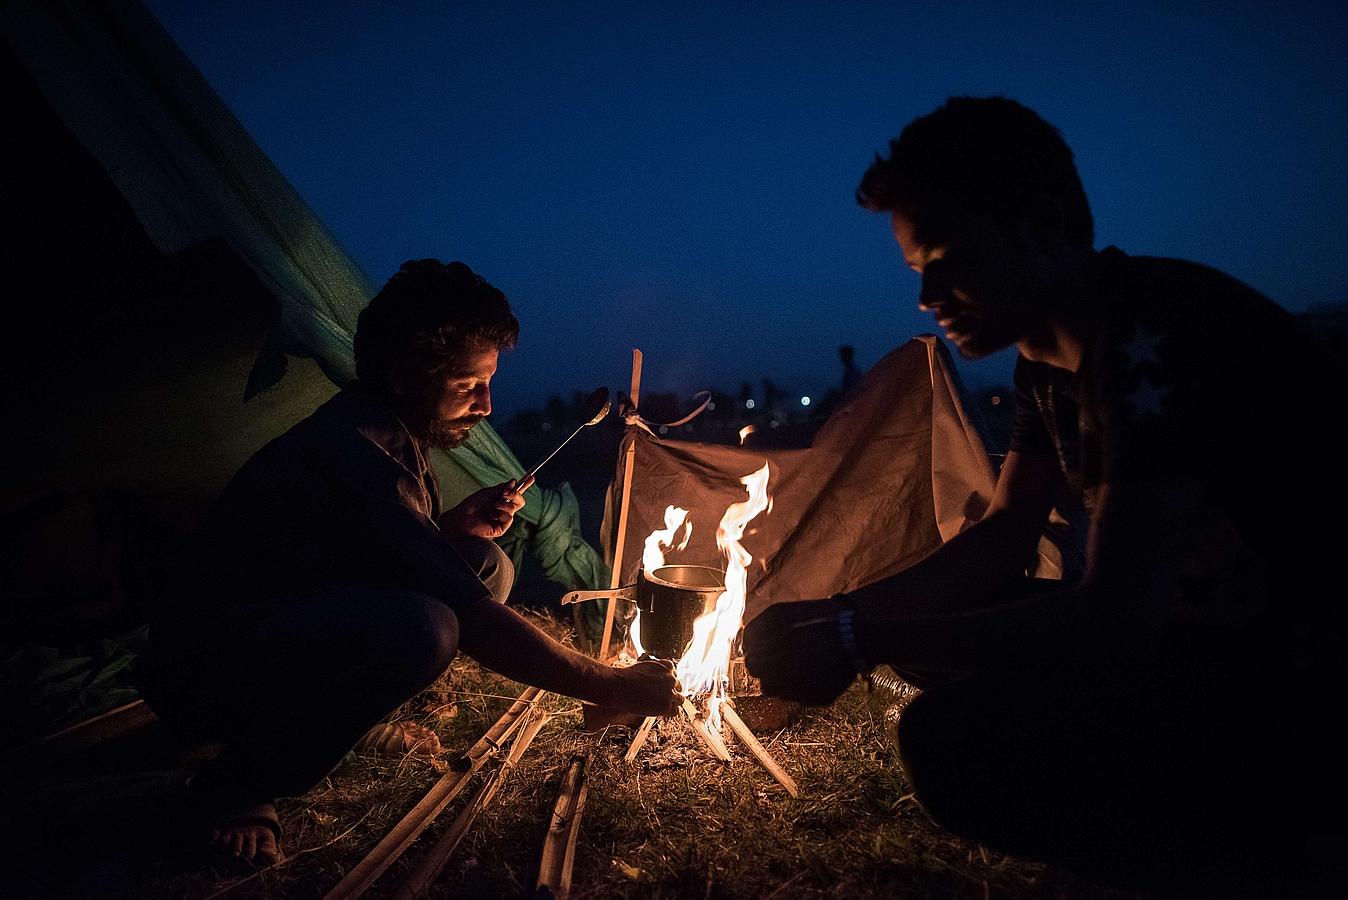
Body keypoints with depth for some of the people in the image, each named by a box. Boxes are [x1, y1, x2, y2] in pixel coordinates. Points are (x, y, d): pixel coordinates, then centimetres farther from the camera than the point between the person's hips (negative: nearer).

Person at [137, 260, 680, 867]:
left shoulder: (390, 434, 0)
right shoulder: (346, 453, -30)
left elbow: (402, 548, 16)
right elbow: (473, 623, -33)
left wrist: (458, 524, -6)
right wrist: (617, 688, -26)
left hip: (293, 639, 9)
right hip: (201, 675, -9)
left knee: (489, 567, -4)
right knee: (420, 629, -36)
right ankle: (234, 788, -12)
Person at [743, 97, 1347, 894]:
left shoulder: (1154, 331, -24)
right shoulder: (1052, 355, 5)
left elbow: (1112, 624, -29)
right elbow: (1003, 539, 10)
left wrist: (860, 642, -22)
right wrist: (836, 613, -2)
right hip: (1216, 643, 9)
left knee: (955, 738, -26)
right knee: (939, 629, 7)